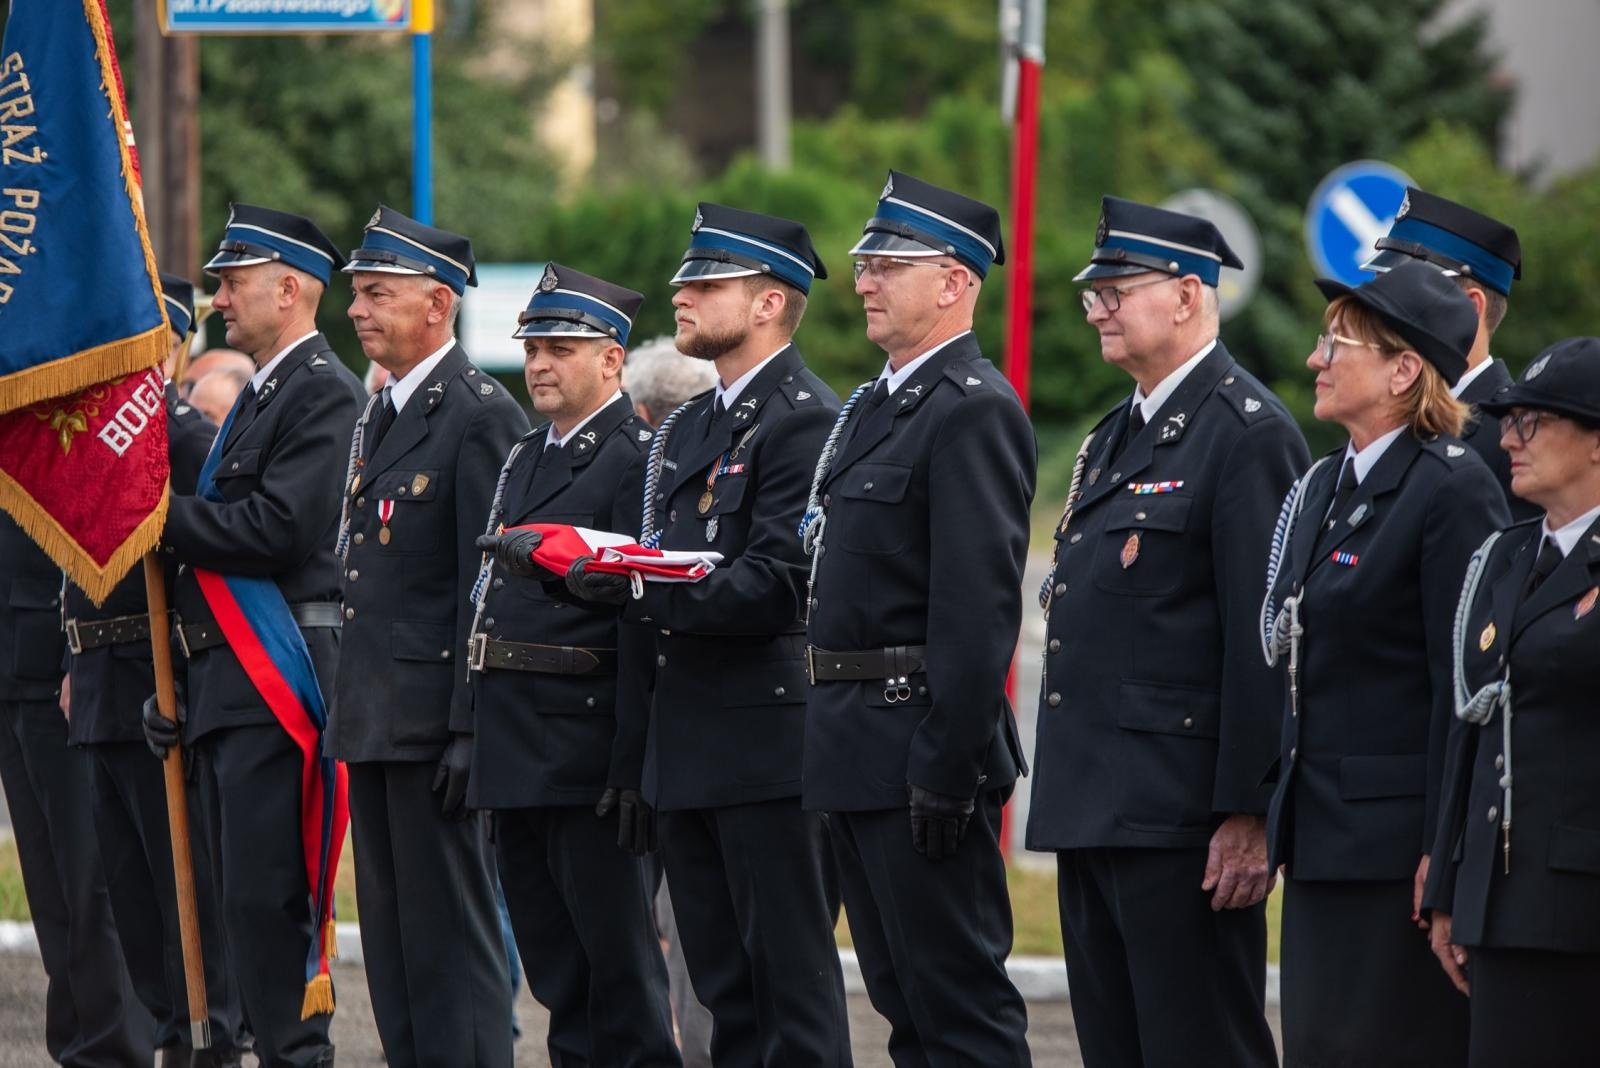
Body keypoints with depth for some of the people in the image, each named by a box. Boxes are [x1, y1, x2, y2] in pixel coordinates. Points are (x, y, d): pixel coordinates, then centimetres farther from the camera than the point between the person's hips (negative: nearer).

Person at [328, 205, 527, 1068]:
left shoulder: (481, 416, -11)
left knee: (450, 932, -7)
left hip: (435, 720, -9)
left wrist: (471, 730, -19)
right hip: (374, 720, 9)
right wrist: (348, 710, 16)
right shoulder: (376, 418, 17)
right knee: (391, 936, 11)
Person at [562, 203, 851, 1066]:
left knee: (792, 979, -6)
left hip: (771, 740, -9)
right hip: (688, 749, 9)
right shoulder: (686, 427, 19)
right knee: (726, 992, 12)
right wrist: (581, 561, 1)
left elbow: (774, 588, -19)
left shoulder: (804, 419, -11)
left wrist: (638, 586, -24)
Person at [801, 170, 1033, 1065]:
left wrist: (946, 765, -24)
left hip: (921, 745, -10)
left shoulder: (973, 411, -15)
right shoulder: (877, 407, 17)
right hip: (861, 754, 10)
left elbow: (980, 605, -21)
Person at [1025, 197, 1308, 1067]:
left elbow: (1263, 638, -16)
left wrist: (1249, 814, -20)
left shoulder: (1247, 433, -11)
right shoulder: (1115, 437, 19)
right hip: (1094, 814, 10)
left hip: (1181, 819, -10)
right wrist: (1065, 795, 19)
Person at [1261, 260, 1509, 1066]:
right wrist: (1280, 818, 16)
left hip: (1400, 840, -9)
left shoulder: (1454, 490, -12)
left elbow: (1465, 687, -16)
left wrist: (1446, 851, -18)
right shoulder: (1323, 488, 15)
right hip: (1323, 839, 9)